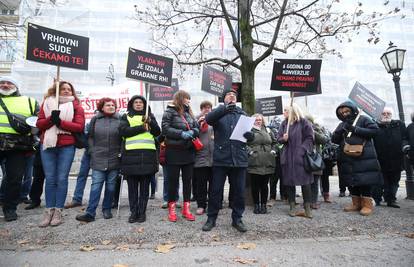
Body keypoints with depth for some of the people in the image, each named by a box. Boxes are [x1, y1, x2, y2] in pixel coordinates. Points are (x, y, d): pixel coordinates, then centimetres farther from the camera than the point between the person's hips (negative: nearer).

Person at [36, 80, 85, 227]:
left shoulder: (76, 106, 6)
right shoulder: (47, 103, 13)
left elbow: (80, 126, -6)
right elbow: (39, 123, 5)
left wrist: (60, 122, -15)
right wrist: (51, 119, -14)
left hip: (67, 146, -2)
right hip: (47, 145, 2)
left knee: (62, 179, 0)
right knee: (50, 179, 4)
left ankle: (58, 211, 9)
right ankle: (49, 210, 14)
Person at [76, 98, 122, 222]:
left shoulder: (120, 120, 3)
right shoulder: (95, 119, 7)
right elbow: (90, 137, 11)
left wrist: (121, 152, -2)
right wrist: (92, 151, 3)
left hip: (114, 159, 0)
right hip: (98, 159, 0)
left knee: (111, 185, 8)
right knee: (96, 184, -2)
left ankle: (107, 210, 22)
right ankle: (90, 213, 2)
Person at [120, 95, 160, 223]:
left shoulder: (150, 116, 18)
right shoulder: (126, 116, 14)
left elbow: (157, 132, 7)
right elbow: (123, 131, -4)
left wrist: (150, 122, -10)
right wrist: (142, 127, -11)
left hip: (148, 154, 1)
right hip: (131, 155, -1)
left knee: (144, 186, 5)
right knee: (132, 186, 3)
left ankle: (142, 212, 15)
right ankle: (133, 212, 15)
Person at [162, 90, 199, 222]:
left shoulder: (189, 113, 15)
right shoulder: (169, 112, -3)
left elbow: (197, 127, 12)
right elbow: (165, 129, -12)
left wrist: (192, 132, -10)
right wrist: (181, 134, -20)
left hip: (188, 151, 6)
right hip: (174, 152, -6)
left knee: (187, 180, 10)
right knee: (173, 181, 4)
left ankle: (186, 208, 22)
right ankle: (172, 209, 19)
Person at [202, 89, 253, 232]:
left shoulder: (242, 113, 16)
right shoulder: (219, 111, 7)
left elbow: (250, 132, 12)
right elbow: (208, 119, -16)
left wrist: (250, 134, -13)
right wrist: (224, 108, -30)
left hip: (239, 157, 3)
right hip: (221, 157, -2)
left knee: (239, 191, 9)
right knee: (216, 190, 5)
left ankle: (237, 219, 25)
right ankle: (211, 218, 21)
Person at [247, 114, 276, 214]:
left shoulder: (267, 131, 17)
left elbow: (274, 142, 24)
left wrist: (273, 150, 9)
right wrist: (250, 151, -14)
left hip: (267, 162, 3)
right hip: (254, 162, -3)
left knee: (264, 184, 8)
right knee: (255, 185, 3)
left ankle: (264, 205, 19)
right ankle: (256, 205, 15)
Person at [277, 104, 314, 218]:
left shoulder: (304, 122, -1)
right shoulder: (284, 123, 11)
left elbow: (309, 138, -4)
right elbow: (279, 138, 12)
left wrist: (302, 150, -15)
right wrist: (283, 139, -10)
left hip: (301, 156, -4)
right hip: (287, 157, 4)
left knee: (305, 181, -2)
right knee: (289, 181, 6)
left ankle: (307, 208, 9)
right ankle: (292, 206, 17)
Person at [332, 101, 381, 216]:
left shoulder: (363, 119, 3)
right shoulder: (342, 125, 18)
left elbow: (375, 130, -10)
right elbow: (334, 139, 9)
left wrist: (356, 129, -14)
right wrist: (341, 131, -10)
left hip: (363, 157, -5)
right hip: (347, 159, 6)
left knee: (364, 181, -5)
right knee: (351, 181, 8)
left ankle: (367, 204, 5)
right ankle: (356, 203, 19)